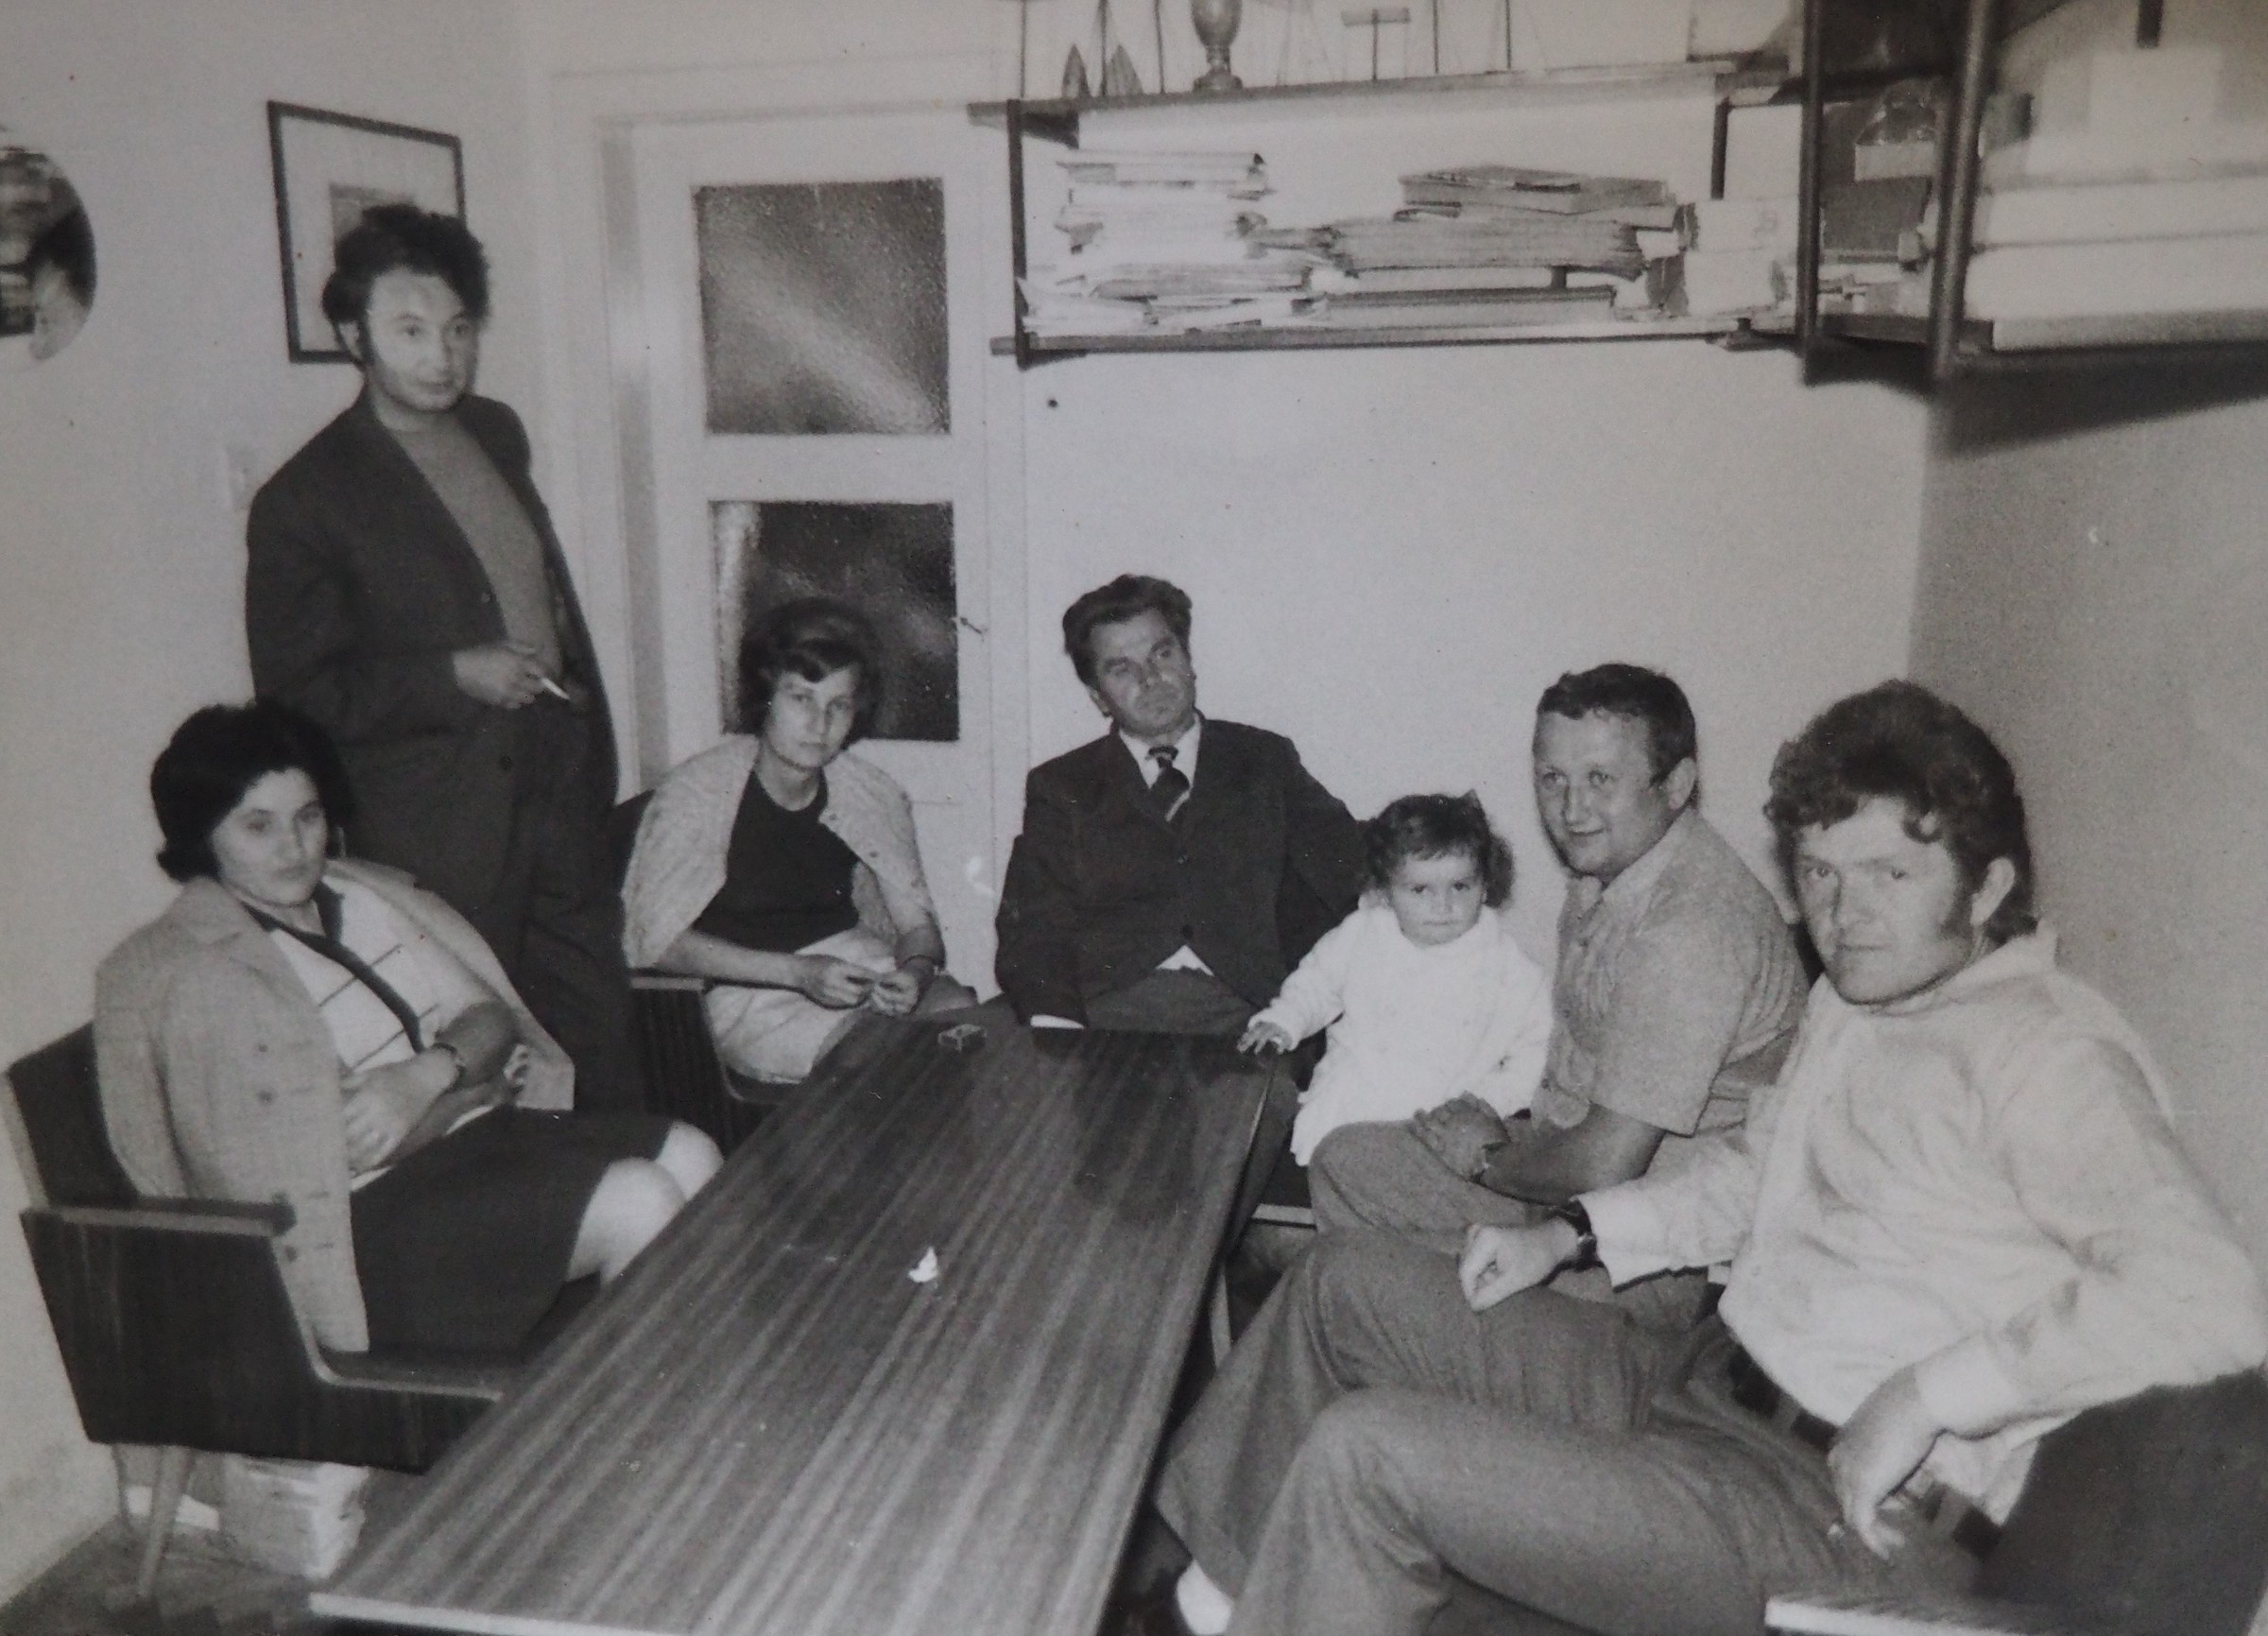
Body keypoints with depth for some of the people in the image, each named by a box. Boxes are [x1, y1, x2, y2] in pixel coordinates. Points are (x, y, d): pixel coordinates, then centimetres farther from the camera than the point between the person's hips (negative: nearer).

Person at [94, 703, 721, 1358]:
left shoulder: (372, 893, 15)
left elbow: (494, 1017, 9)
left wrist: (430, 1073, -15)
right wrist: (463, 1074, -14)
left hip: (482, 1130, 7)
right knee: (638, 1205, -24)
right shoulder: (165, 976, -5)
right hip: (368, 1217, -7)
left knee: (691, 1157, -13)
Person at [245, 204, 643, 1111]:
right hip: (442, 836, -6)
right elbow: (296, 695, -9)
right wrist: (454, 677, -18)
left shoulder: (499, 433, 9)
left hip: (557, 783, 6)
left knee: (603, 1038, 13)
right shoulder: (304, 499, -10)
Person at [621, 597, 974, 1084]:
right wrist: (798, 974, -22)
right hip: (752, 992, -5)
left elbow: (918, 922, 8)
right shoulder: (695, 795, -11)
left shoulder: (874, 796, 2)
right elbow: (657, 938, -13)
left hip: (860, 967, 5)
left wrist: (916, 971, -18)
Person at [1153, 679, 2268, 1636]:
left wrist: (1932, 1391, -27)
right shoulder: (1856, 999, 12)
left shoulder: (2046, 1054, -17)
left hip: (1849, 1527, -9)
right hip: (1701, 1382, 10)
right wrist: (1572, 1233, 13)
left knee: (1366, 1453, -21)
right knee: (1348, 1280, 10)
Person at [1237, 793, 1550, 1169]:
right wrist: (1282, 1022, 6)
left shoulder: (1504, 966, 2)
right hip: (1346, 1105, 2)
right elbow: (1317, 980, 22)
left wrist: (1493, 1096, -7)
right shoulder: (1363, 935, 7)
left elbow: (1534, 1047, 7)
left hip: (1441, 1123, -1)